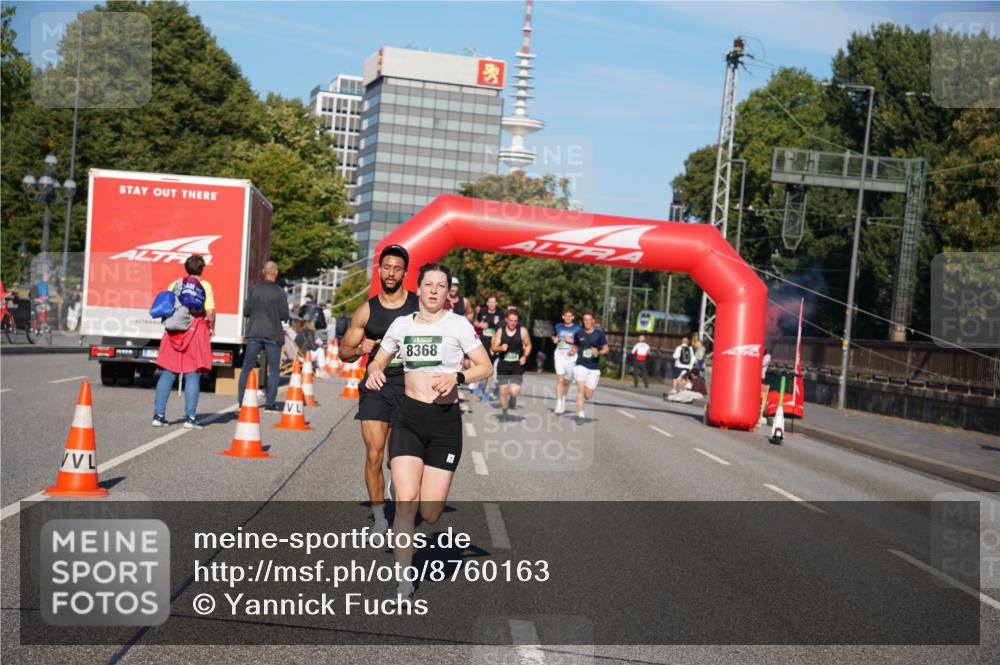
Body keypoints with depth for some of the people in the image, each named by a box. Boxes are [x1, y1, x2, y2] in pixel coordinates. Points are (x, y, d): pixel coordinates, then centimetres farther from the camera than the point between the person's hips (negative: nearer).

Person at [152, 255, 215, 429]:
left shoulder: (175, 284, 8)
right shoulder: (205, 286, -1)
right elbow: (210, 312, -9)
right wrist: (211, 328, 6)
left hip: (174, 332, 3)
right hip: (196, 330, -3)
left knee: (167, 374, 7)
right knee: (193, 375, 0)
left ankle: (158, 414, 6)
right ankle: (190, 416, -3)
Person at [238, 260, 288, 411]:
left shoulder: (254, 290, -1)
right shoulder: (279, 292, -7)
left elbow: (246, 311, 1)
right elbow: (285, 315, -7)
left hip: (254, 333, 2)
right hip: (273, 334, -2)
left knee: (247, 367, 9)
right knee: (274, 369, 6)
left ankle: (242, 401, 7)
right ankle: (270, 403, 2)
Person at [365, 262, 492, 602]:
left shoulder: (458, 324, -1)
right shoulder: (402, 323, 8)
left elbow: (485, 367, -1)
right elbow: (378, 360, 18)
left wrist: (457, 377, -20)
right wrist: (374, 371, -5)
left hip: (445, 421, -1)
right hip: (409, 417, 1)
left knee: (430, 514, -2)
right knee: (406, 503, -13)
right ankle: (403, 584, -4)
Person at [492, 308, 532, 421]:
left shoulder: (522, 331, -3)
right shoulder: (501, 331, 0)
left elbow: (528, 345, 10)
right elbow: (494, 348, 3)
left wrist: (525, 356, -5)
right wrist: (501, 348, -18)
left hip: (517, 365, -2)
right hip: (503, 364, 2)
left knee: (515, 391, -15)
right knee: (503, 390, 5)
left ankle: (512, 399, 22)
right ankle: (503, 413, 24)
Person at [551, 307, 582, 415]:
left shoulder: (577, 328, 0)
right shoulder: (558, 327, 10)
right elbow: (553, 336, 28)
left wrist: (572, 341, -16)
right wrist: (554, 340, 6)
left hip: (571, 356, -1)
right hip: (559, 355, 1)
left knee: (567, 381, 10)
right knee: (560, 379, -14)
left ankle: (563, 399, 36)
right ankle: (559, 404, -18)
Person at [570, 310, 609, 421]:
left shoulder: (599, 334, -1)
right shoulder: (578, 334, 5)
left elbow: (606, 349, 3)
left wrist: (598, 352, -18)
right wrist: (573, 352, -2)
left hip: (594, 368, 0)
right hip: (581, 365, 0)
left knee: (588, 395, 3)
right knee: (581, 388, -17)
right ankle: (580, 414, -14)